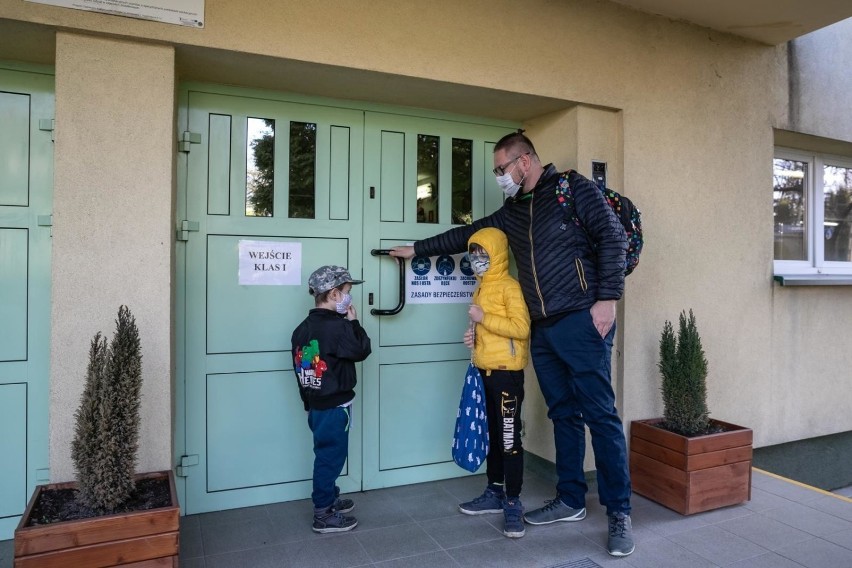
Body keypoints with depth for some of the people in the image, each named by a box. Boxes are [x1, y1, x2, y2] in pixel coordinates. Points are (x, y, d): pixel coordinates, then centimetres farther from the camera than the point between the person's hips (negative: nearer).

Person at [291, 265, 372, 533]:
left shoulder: (303, 328, 7)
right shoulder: (337, 326, -21)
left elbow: (300, 366, 12)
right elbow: (361, 350, -14)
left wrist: (308, 400, 20)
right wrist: (353, 322, -5)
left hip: (315, 404, 9)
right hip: (334, 405, -9)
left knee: (327, 453, 21)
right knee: (331, 455, 1)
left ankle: (329, 498, 36)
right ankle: (323, 515, 11)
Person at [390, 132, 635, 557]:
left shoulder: (572, 188, -1)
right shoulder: (512, 211, 19)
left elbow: (613, 237, -8)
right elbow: (467, 235, 26)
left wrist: (607, 298, -15)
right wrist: (417, 249, 28)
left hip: (581, 322, -7)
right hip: (541, 330, 7)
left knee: (600, 415, -4)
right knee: (563, 414, 12)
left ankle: (619, 514, 6)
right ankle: (570, 501, 22)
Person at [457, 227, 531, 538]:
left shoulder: (510, 287, -11)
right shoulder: (481, 288, 14)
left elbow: (521, 328, -22)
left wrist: (483, 318, -20)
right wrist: (474, 335, 6)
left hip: (506, 371, -9)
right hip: (484, 371, 9)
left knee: (509, 438, -2)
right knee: (492, 435, 16)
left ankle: (513, 502, 7)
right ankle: (495, 492, 28)